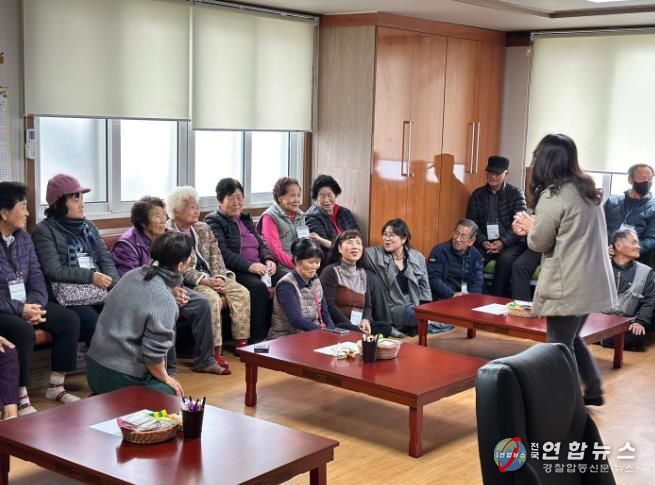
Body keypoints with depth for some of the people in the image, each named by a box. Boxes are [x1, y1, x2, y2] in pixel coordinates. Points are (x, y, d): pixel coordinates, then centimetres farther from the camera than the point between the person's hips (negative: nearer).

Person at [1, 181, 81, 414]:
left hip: (26, 303, 8)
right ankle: (21, 399, -25)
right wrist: (20, 310, -26)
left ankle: (56, 387, 2)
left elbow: (36, 276, 6)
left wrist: (35, 304, -14)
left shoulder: (24, 238, 7)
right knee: (23, 330, -35)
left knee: (69, 319, -8)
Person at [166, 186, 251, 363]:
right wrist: (204, 280, -23)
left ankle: (242, 342, -9)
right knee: (212, 297, -33)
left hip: (211, 277, 7)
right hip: (186, 281, -7)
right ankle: (215, 350, -29)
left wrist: (218, 277, -10)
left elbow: (216, 256, 9)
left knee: (242, 292, -14)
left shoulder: (203, 228, 15)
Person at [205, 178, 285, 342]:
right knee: (258, 286, -36)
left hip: (259, 266, 7)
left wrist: (268, 260, -1)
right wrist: (249, 266, -24)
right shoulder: (213, 221, 1)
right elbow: (223, 253, -13)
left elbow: (261, 244, 22)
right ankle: (258, 337, -28)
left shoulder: (246, 218, 25)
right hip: (234, 271, -7)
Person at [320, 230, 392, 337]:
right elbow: (329, 305, -9)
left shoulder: (365, 274, 20)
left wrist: (366, 320, -9)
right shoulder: (330, 271, 0)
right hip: (338, 326, -6)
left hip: (360, 325, 6)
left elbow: (368, 305, 15)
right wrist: (351, 325, -17)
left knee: (385, 327, -22)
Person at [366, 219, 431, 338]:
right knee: (411, 312, -36)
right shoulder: (375, 254, 2)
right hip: (391, 308, -4)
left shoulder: (418, 257, 10)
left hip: (414, 306, 4)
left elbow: (424, 287, 12)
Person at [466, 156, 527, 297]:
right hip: (485, 242, 2)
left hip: (510, 243, -2)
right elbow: (471, 223, 7)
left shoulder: (516, 194, 4)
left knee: (506, 259, -34)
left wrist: (503, 242, -19)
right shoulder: (478, 194, 12)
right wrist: (483, 242, -12)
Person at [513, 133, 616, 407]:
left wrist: (530, 227, 14)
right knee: (570, 339, 22)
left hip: (568, 285, -8)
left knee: (559, 346, 3)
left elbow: (539, 243, -6)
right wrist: (535, 226, 16)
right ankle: (593, 390, 29)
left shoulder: (553, 196, -15)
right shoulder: (586, 189, 10)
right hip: (592, 281, 9)